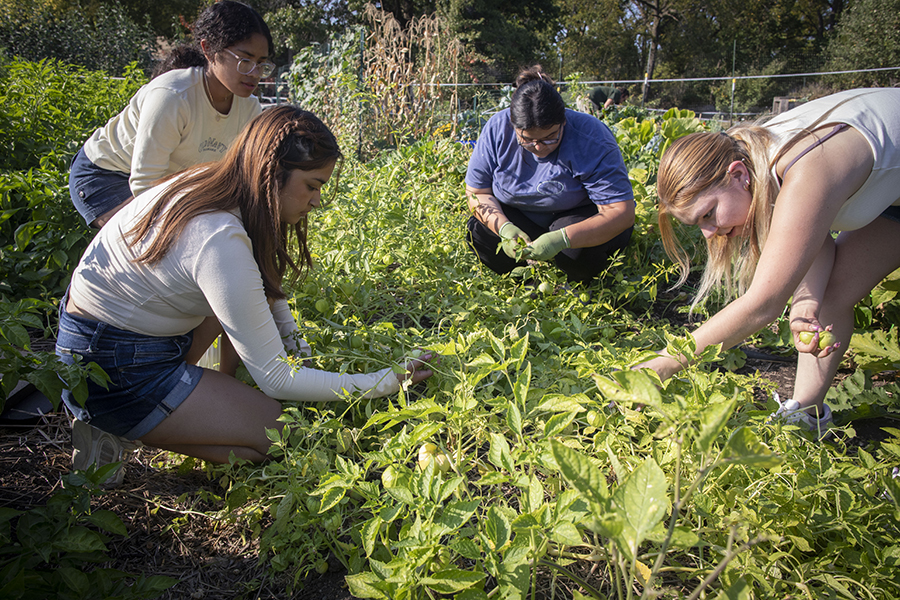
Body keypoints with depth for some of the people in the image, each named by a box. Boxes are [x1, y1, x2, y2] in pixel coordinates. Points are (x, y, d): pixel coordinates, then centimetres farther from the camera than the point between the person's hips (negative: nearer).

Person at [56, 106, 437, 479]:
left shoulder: (214, 183, -5)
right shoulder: (220, 242, -33)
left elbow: (265, 283, 12)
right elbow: (275, 379, -27)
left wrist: (302, 352, 5)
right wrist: (388, 381, -24)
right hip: (109, 369, -9)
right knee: (276, 434, -6)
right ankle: (115, 427, 0)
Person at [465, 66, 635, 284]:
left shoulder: (591, 139, -29)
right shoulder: (497, 129, -18)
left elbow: (622, 213, -32)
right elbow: (477, 192, -10)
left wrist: (562, 239, -46)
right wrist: (504, 227, -31)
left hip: (582, 216, -3)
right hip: (520, 218, 4)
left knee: (576, 250, -35)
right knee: (479, 233, -21)